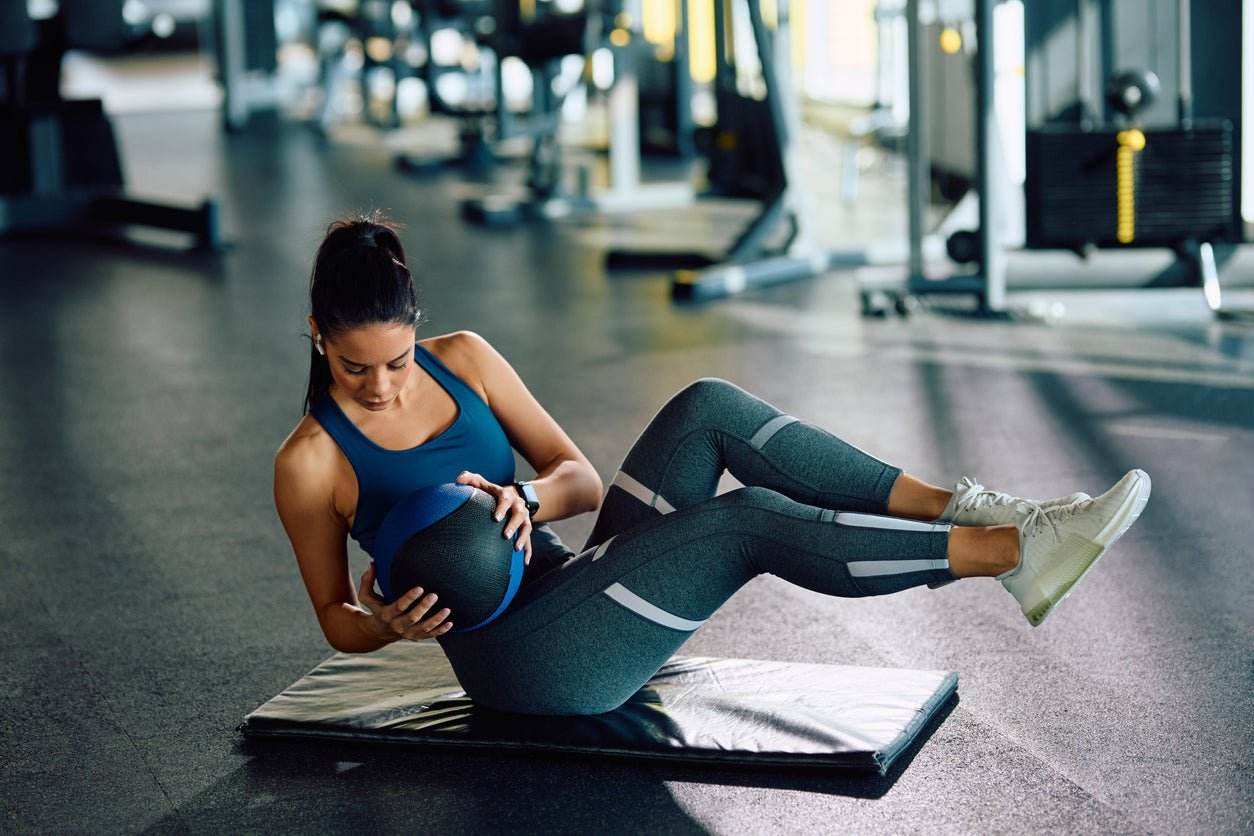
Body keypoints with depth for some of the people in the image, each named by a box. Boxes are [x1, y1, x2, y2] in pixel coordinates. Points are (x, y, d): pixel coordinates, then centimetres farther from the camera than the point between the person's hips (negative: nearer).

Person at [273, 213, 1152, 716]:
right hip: (522, 659, -6)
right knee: (753, 521, -24)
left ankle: (960, 507, -18)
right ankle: (1017, 553, -22)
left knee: (707, 408, -17)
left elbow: (581, 478, 6)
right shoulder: (311, 461, -8)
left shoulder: (463, 359, 5)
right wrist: (387, 623, -21)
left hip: (580, 587, 6)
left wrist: (526, 497, -17)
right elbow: (336, 620, 2)